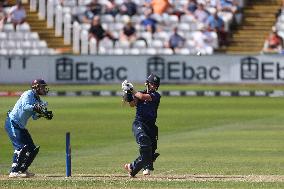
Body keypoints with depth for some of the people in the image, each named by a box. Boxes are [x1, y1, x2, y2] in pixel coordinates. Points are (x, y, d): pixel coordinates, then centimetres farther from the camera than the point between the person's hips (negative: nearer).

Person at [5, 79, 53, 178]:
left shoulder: (37, 100, 13)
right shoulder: (28, 94, -13)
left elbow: (34, 116, 11)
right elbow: (25, 106, -31)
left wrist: (42, 114, -8)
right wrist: (35, 107, -44)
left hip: (21, 127, 10)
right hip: (12, 124, -10)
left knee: (33, 149, 8)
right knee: (21, 147, -20)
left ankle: (22, 170, 15)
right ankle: (14, 171, -20)